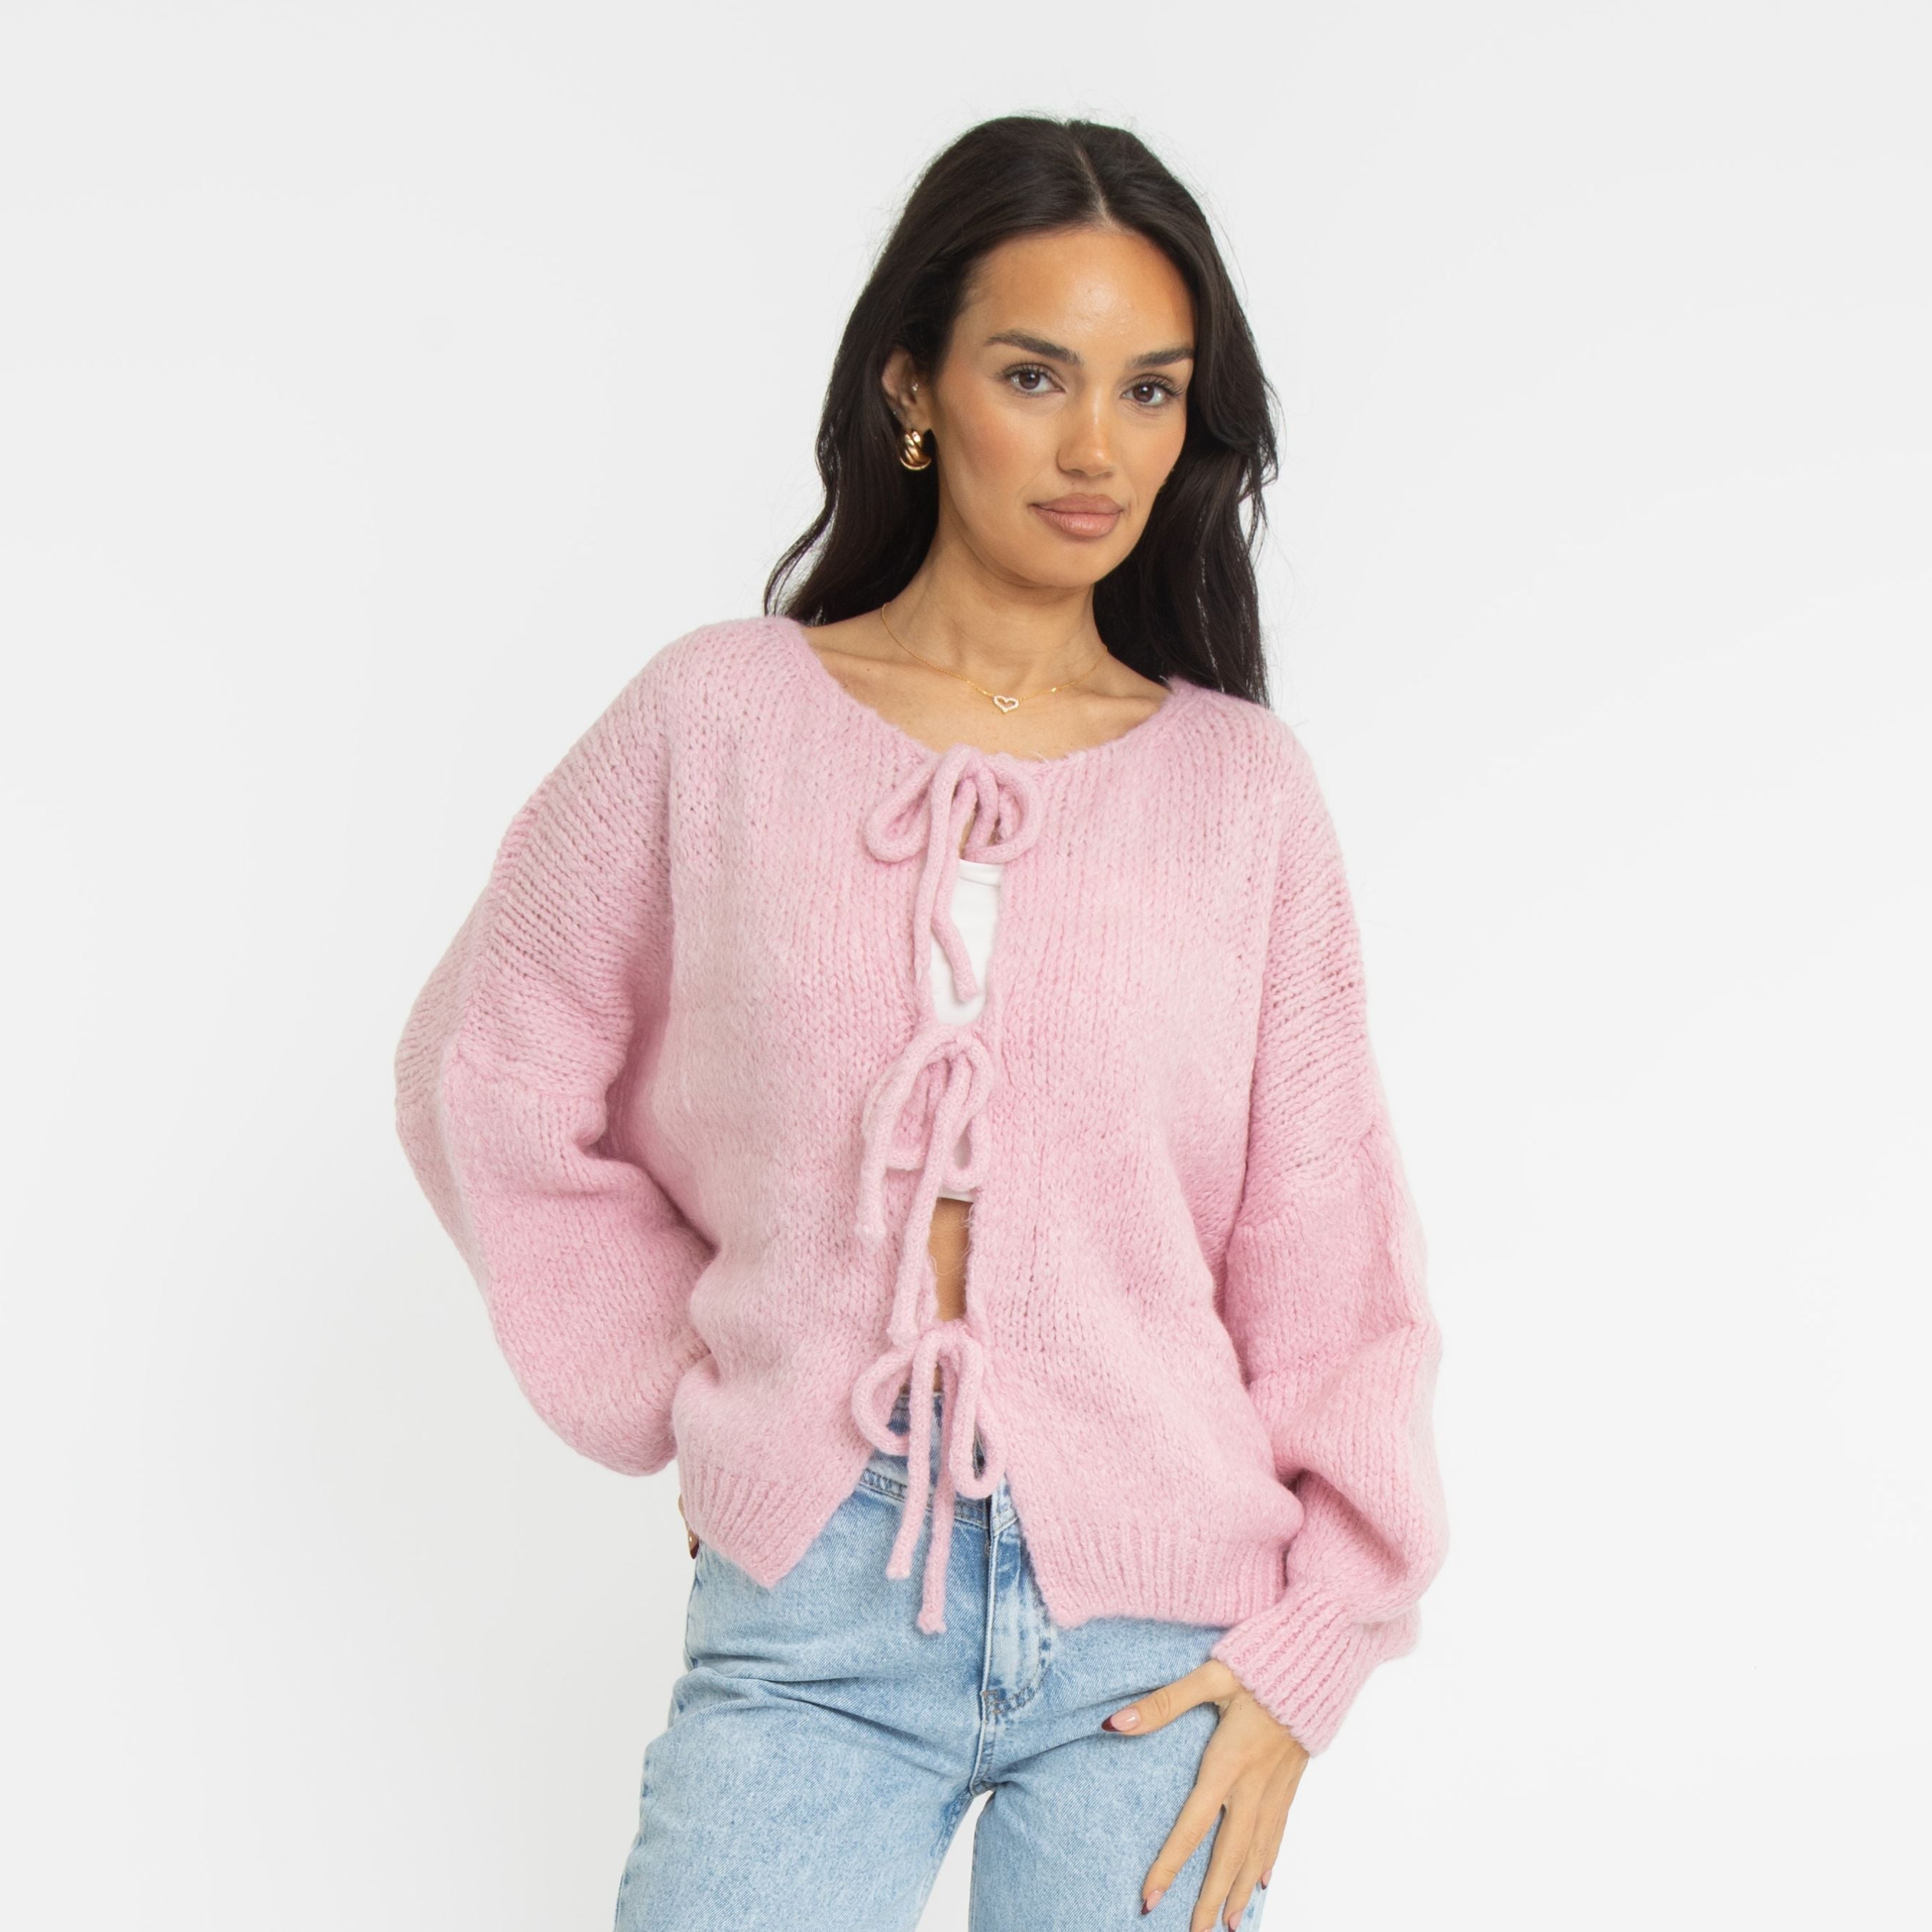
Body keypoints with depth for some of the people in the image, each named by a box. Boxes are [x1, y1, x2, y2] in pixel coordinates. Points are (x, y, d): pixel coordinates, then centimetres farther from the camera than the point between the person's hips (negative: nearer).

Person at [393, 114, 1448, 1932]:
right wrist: (682, 1390, 4)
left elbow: (1327, 1239, 2)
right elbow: (490, 1080, 8)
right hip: (813, 1604, 0)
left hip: (1153, 1637, 1)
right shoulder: (721, 720, -1)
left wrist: (1308, 1648, -2)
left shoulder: (1241, 786, 0)